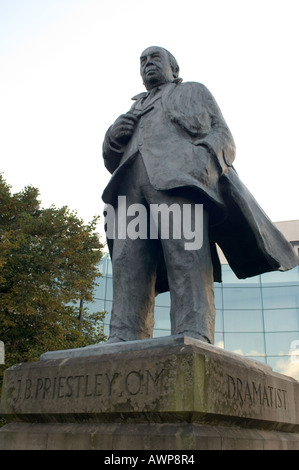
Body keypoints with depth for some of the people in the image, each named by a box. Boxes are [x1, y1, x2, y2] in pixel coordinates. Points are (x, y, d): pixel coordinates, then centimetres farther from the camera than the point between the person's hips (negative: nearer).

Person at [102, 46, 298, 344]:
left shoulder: (195, 91, 31)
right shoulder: (135, 111, 41)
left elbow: (222, 136, 14)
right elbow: (113, 162, 32)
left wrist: (205, 159, -9)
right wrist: (113, 136, 9)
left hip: (180, 177, -4)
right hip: (132, 187, 4)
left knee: (186, 253, -26)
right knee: (128, 261, -17)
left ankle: (194, 339, -37)